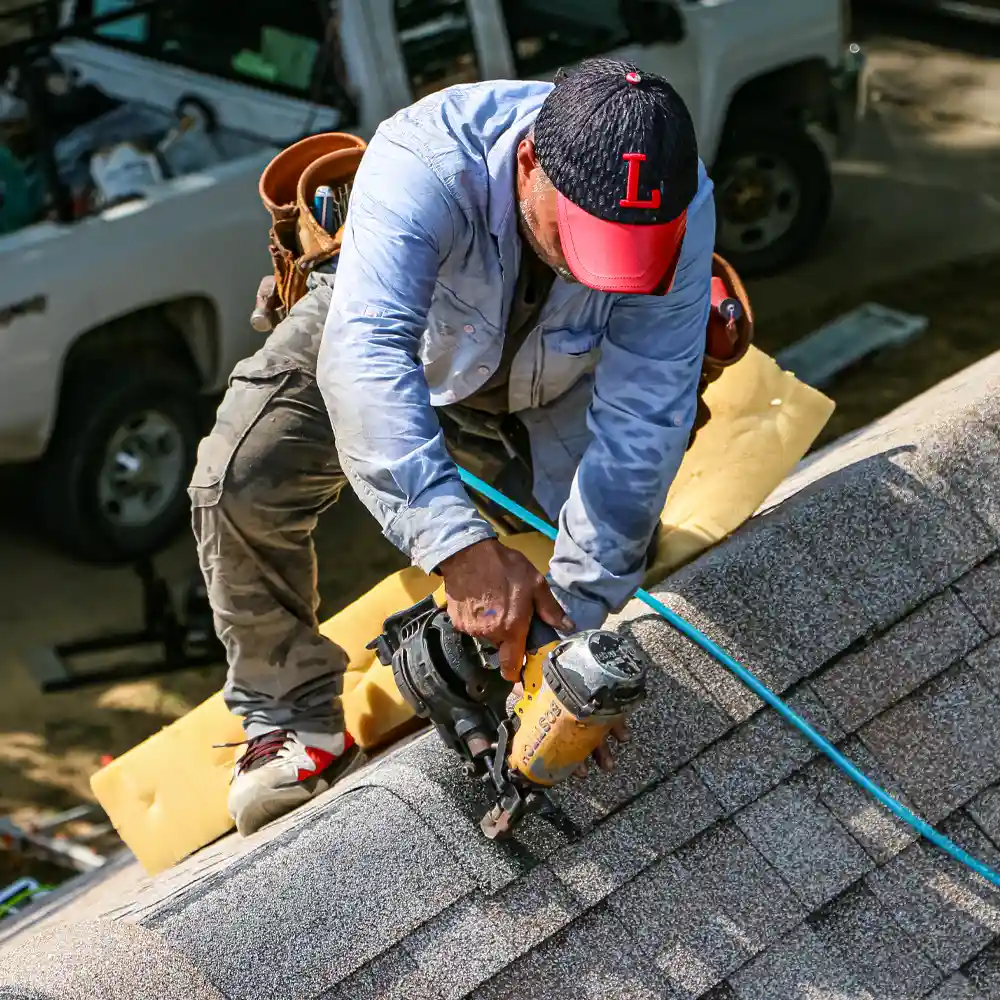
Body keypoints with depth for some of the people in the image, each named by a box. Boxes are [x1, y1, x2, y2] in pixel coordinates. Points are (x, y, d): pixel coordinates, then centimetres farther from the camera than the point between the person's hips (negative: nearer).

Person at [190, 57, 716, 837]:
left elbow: (642, 423, -35)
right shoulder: (424, 160, -44)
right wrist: (461, 545, -67)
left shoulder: (681, 213, -36)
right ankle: (293, 720, -1)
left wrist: (574, 618, -39)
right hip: (399, 321, -2)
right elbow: (363, 355, -56)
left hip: (555, 365, 2)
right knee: (241, 485, -19)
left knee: (616, 526, -17)